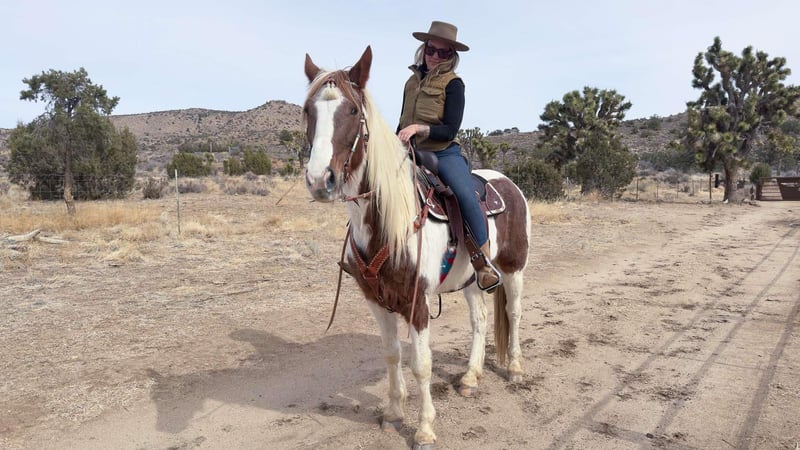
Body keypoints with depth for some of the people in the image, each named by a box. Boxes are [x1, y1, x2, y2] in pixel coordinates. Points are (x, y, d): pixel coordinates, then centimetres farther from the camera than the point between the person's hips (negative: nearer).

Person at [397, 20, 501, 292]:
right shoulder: (412, 81, 15)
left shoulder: (452, 83, -2)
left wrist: (418, 128, -23)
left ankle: (485, 265, -22)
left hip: (444, 153, -6)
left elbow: (450, 130, -11)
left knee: (466, 196, -30)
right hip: (411, 154, 6)